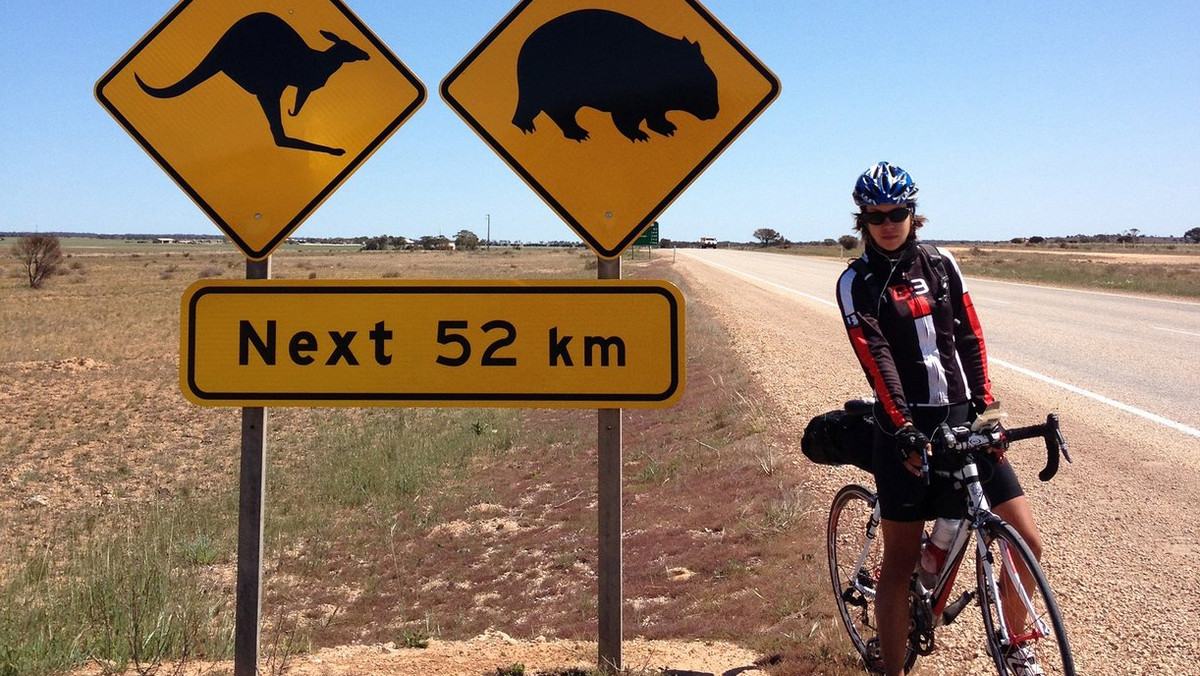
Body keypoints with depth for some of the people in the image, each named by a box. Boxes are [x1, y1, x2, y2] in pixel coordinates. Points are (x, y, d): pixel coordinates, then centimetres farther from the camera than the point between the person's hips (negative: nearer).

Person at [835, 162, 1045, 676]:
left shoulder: (941, 264, 8)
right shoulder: (856, 283, -3)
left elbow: (969, 337, 6)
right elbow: (876, 359, -14)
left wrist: (984, 404, -6)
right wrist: (903, 429, -24)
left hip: (962, 419, 4)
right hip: (906, 428, -3)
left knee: (1026, 542, 1)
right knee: (900, 563, 0)